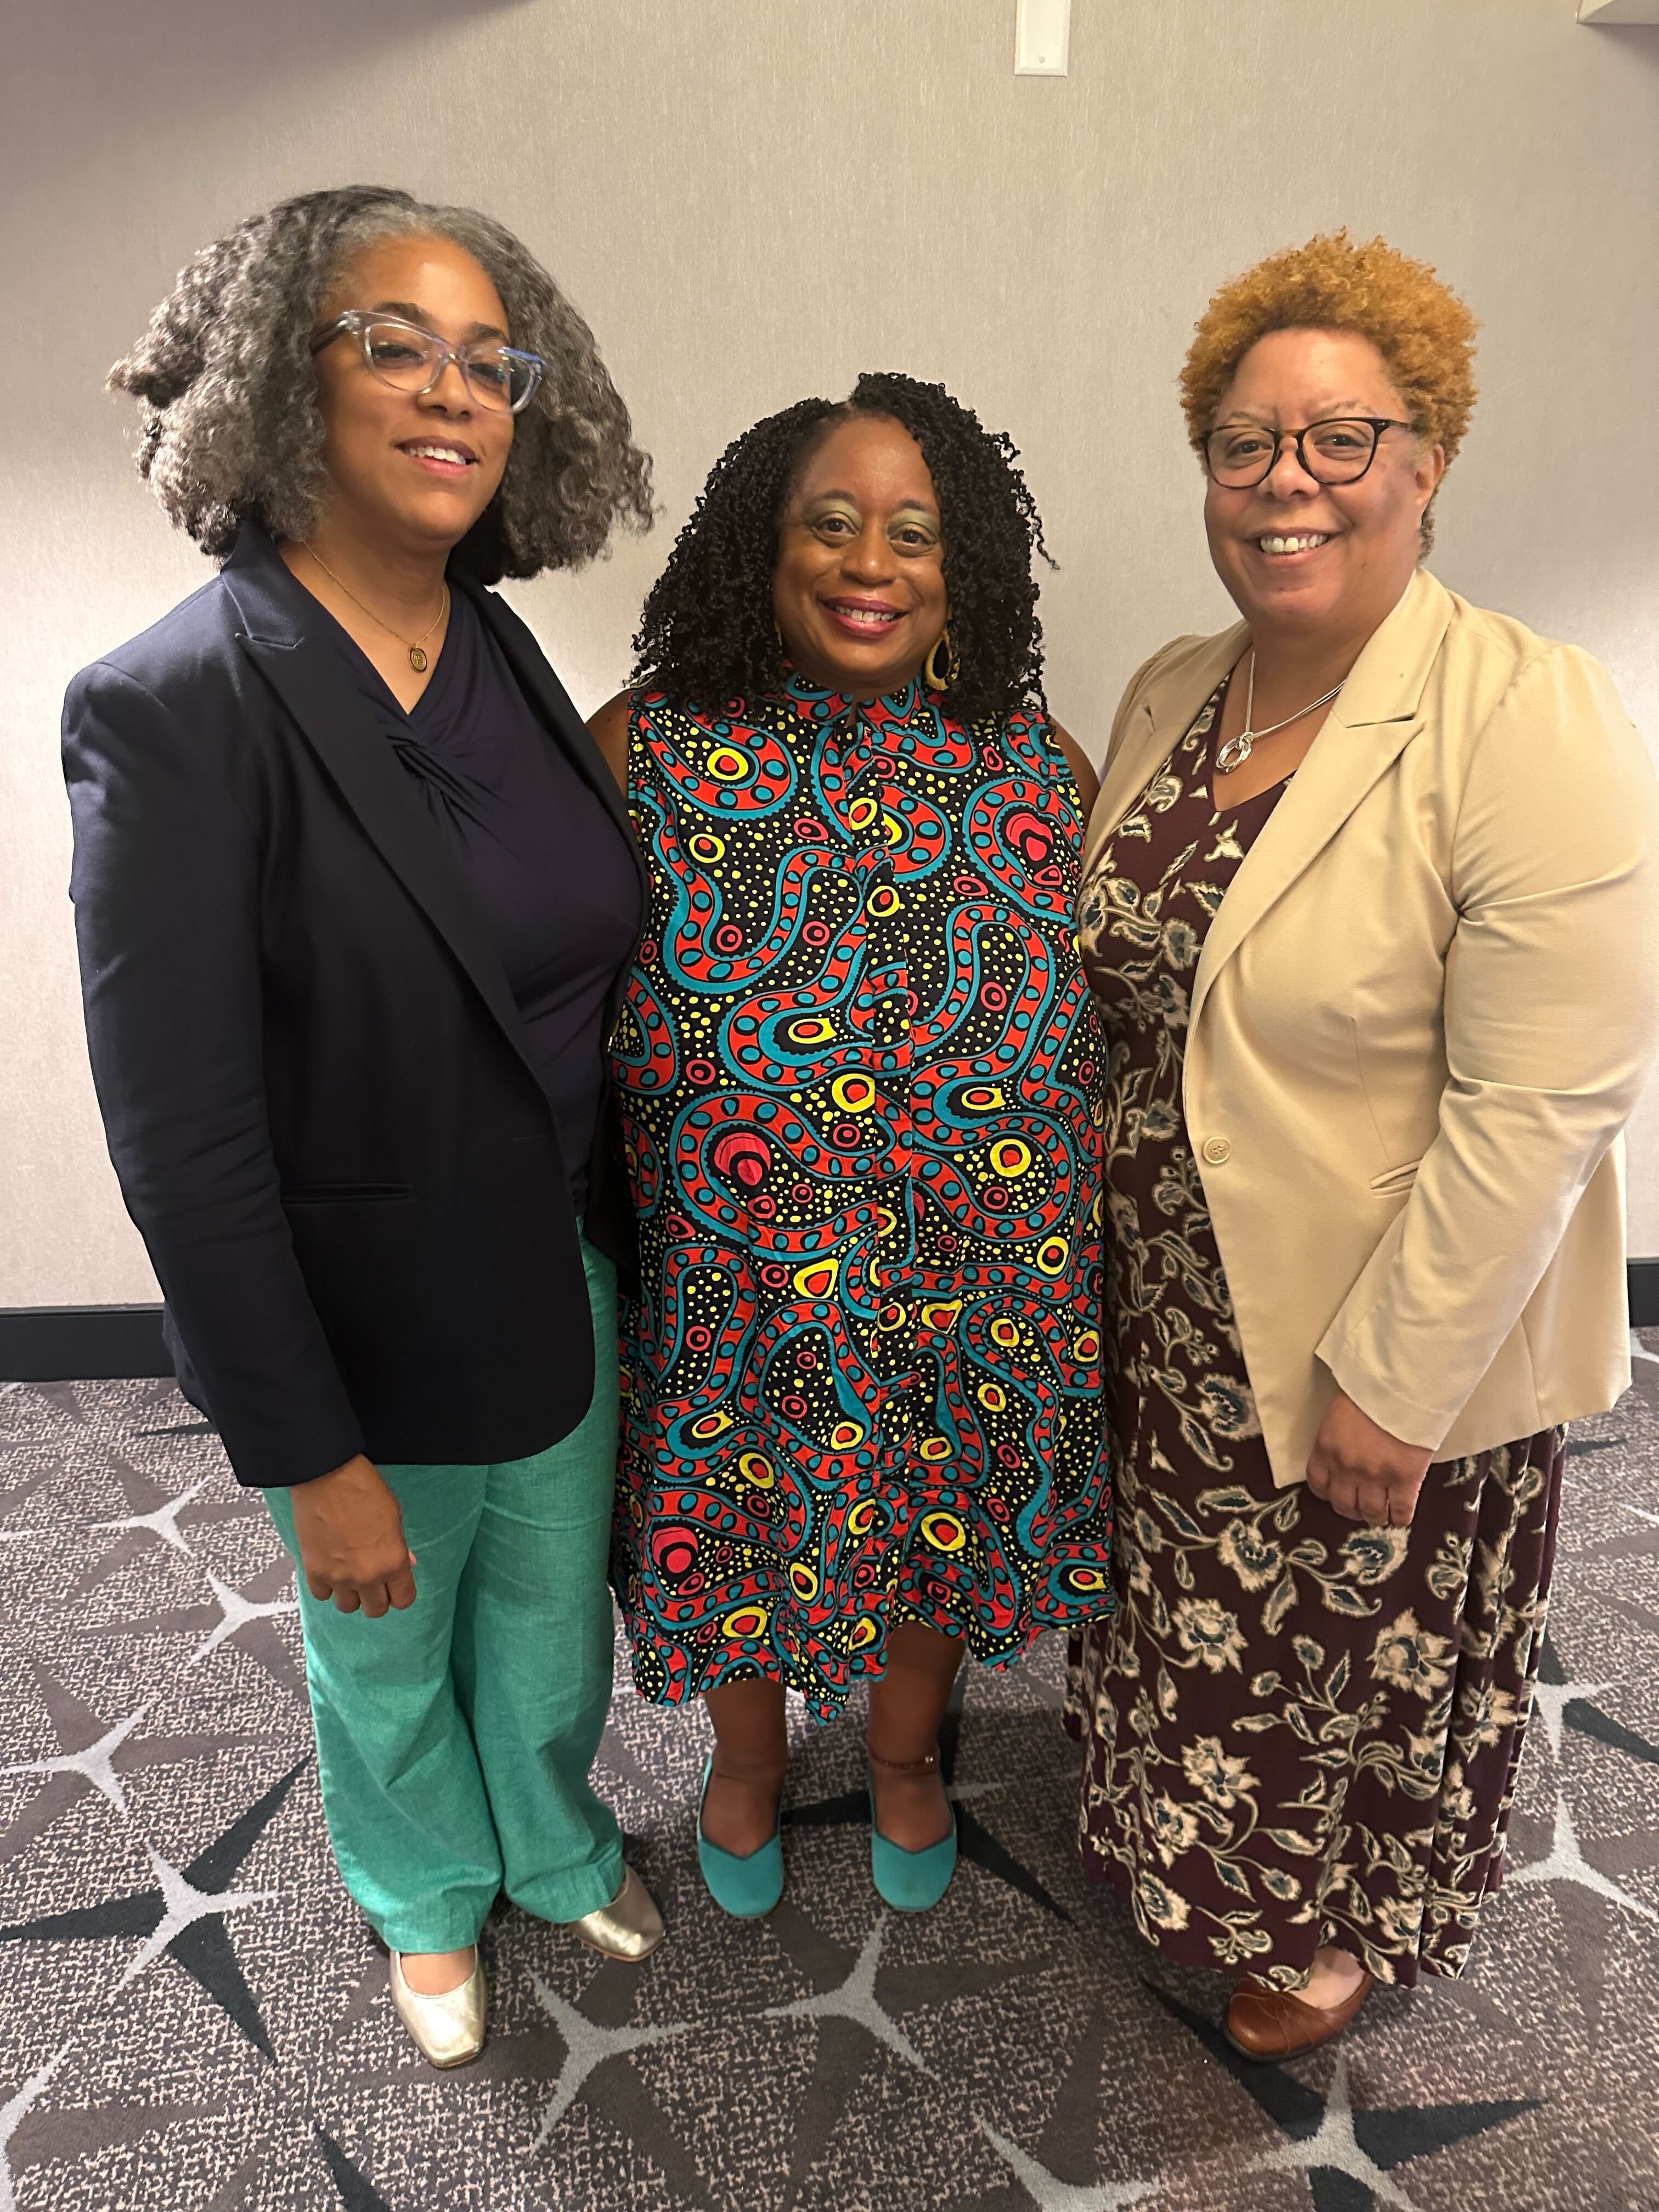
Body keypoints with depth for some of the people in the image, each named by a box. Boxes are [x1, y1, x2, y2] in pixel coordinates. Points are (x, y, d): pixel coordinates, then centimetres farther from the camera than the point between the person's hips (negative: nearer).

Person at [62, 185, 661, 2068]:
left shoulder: (500, 653, -2)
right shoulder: (173, 706, -22)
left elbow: (576, 973, 5)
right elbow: (180, 1139, -21)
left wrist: (628, 1245, 9)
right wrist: (312, 1454, -16)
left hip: (566, 1271, 5)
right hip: (374, 1322, -5)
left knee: (551, 1609, 27)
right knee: (389, 1652, 24)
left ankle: (558, 1848, 59)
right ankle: (427, 1900, 57)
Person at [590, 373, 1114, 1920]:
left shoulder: (1035, 761, -4)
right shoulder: (646, 751, -11)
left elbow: (1104, 1004, 5)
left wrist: (1091, 1237, 6)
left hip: (979, 1277, 2)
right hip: (732, 1273, -1)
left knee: (946, 1511, 22)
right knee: (741, 1521, 20)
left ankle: (905, 1753, 56)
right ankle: (746, 1760, 55)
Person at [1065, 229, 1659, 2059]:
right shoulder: (1169, 692, 1)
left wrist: (1389, 1382, -19)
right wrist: (1086, 1243, 8)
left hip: (1398, 1344, -5)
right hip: (1172, 1312, 6)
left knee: (1370, 1654, 20)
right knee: (1195, 1618, 26)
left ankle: (1340, 1929, 51)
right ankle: (1194, 1853, 57)